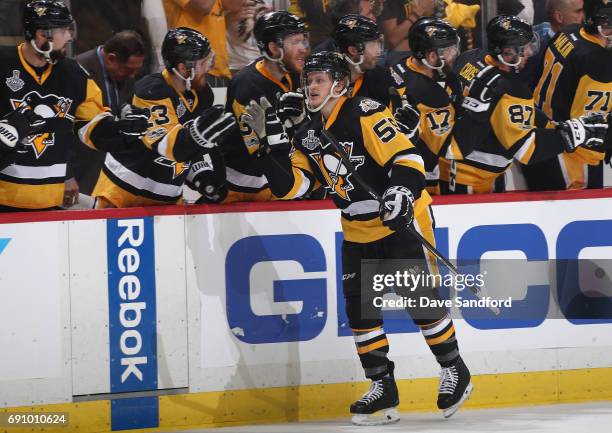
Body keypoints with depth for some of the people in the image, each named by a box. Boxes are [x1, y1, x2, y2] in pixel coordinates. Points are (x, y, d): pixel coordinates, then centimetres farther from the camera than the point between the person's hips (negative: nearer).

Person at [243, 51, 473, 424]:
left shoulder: (364, 114, -16)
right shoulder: (309, 135, 8)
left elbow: (407, 157, -22)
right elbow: (290, 186, 4)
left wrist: (401, 192, -38)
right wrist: (271, 141, -3)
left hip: (402, 219, -8)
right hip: (359, 232, 8)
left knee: (421, 300, -11)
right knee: (360, 307, 1)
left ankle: (455, 372, 8)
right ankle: (383, 390, 8)